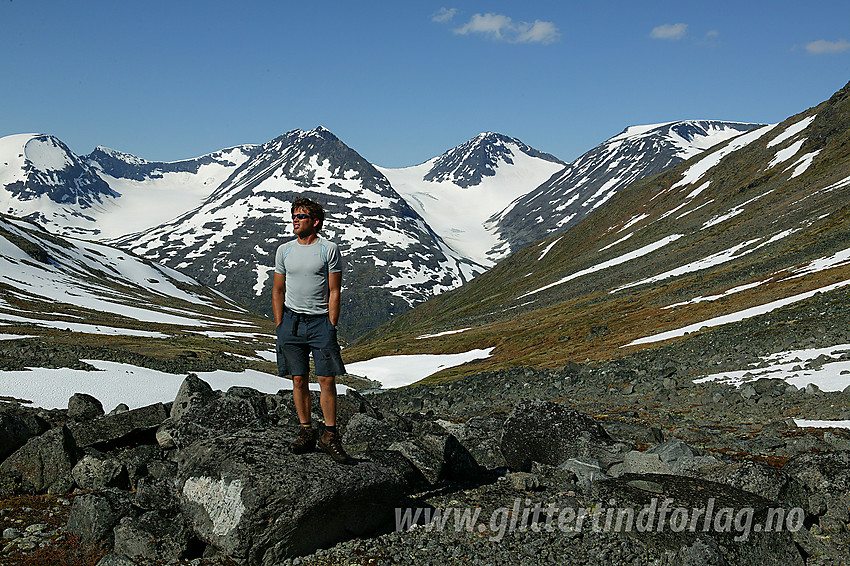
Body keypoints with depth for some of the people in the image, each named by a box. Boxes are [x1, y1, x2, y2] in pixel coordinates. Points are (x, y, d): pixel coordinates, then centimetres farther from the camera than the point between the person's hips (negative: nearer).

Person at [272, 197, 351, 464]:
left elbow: (334, 291, -2)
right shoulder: (284, 250, 8)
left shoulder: (329, 249, -1)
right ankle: (306, 433, 13)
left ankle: (330, 435, 4)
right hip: (291, 319, 3)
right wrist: (280, 326, 5)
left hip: (321, 320, -3)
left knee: (327, 380, -5)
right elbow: (278, 290, 12)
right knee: (299, 380, 4)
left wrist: (331, 326, -8)